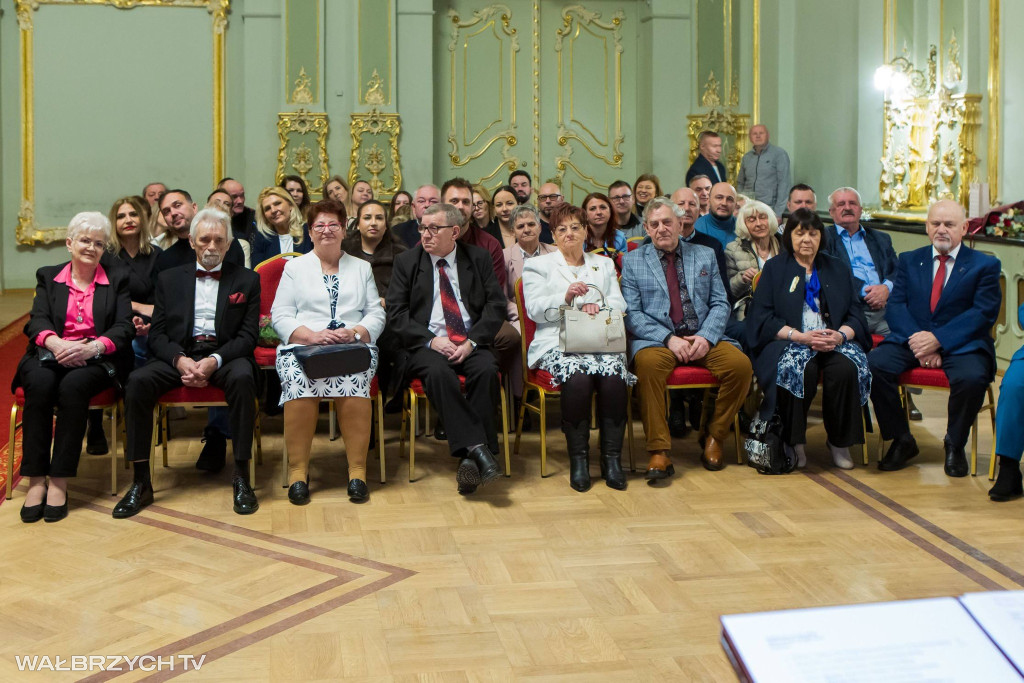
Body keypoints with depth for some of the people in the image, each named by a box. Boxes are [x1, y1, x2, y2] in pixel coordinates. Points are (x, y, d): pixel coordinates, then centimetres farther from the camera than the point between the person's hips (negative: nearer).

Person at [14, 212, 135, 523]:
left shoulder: (117, 280, 14)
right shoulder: (48, 276, 18)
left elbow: (125, 327, 1)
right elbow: (37, 321, 3)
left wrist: (92, 347, -19)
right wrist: (56, 343, -21)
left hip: (95, 359, -1)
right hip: (49, 355, 1)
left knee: (73, 386, -35)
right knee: (40, 384, -33)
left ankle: (60, 482, -32)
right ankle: (36, 481, -30)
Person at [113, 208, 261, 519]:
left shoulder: (247, 280, 11)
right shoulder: (169, 279, 16)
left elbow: (248, 336, 2)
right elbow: (157, 333, 8)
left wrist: (214, 361, -17)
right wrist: (180, 359, -14)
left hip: (225, 355, -1)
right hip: (178, 355, 2)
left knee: (242, 377, -36)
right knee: (137, 381, -27)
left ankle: (241, 478, -27)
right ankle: (141, 482, -20)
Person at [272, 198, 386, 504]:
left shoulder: (362, 267, 22)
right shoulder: (295, 267, 19)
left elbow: (376, 314, 13)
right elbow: (280, 316, 8)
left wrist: (355, 332, -10)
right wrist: (312, 335, -11)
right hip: (303, 346, 0)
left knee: (354, 381, -34)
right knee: (300, 382, -34)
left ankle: (357, 470, -27)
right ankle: (298, 470, -24)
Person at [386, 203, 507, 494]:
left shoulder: (478, 258, 11)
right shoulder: (406, 261, 9)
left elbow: (496, 304, 4)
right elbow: (396, 313, 2)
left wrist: (472, 342, -11)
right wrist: (431, 341, -13)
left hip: (471, 345, 1)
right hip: (426, 346, -1)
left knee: (487, 369, -32)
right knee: (438, 371, -35)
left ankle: (470, 459, -32)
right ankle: (476, 447, -38)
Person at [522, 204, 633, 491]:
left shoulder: (604, 265, 26)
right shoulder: (538, 266, 17)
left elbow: (619, 304, 12)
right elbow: (535, 309, 1)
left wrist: (598, 305, -11)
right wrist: (565, 298, -16)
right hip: (557, 343, -2)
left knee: (614, 376, -32)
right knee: (577, 378, -35)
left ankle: (612, 458, -22)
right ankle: (578, 459, -22)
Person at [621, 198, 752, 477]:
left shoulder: (705, 256, 17)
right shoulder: (633, 261, 10)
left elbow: (720, 304, 10)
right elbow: (632, 313, 0)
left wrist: (706, 337, -10)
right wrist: (669, 339, -15)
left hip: (703, 337, 3)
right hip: (655, 339, -2)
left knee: (740, 364, -25)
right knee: (648, 364, -37)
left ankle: (714, 438, -6)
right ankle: (659, 452, -30)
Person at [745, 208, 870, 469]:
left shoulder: (836, 269, 19)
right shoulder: (775, 268, 10)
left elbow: (855, 314, 11)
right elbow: (762, 318, -1)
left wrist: (840, 335, -12)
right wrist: (801, 337, -15)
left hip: (834, 341, 3)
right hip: (789, 340, -2)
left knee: (846, 368, -31)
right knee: (799, 368, -36)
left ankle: (840, 442, -12)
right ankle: (794, 442, -17)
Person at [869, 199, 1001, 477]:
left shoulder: (985, 265, 6)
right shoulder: (909, 260, 15)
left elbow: (984, 313, -7)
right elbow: (895, 306, 3)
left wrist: (938, 339, -20)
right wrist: (917, 340, -17)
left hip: (961, 344, -3)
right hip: (912, 339, 3)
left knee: (972, 378, -35)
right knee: (874, 364, -26)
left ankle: (954, 445, -7)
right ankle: (902, 441, -8)